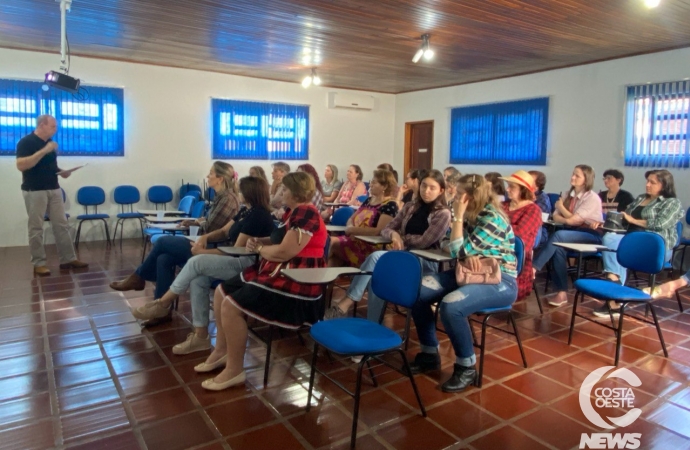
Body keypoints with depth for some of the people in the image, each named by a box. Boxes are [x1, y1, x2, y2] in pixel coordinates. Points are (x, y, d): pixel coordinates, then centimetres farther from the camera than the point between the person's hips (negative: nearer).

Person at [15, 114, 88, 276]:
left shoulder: (51, 143, 12)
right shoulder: (26, 142, -10)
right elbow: (21, 165, -22)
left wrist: (62, 172, 2)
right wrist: (43, 151, -25)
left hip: (54, 189, 7)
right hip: (34, 191, -7)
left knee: (62, 226, 6)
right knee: (36, 229, 1)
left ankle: (68, 259, 11)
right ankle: (39, 263, 8)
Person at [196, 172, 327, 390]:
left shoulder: (306, 213, -19)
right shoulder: (296, 212, 16)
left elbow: (284, 251, -25)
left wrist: (260, 249, -6)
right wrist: (260, 241, 0)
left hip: (295, 281, -11)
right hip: (278, 273, 11)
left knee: (231, 306, -21)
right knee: (221, 292, 11)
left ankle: (234, 370, -7)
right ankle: (221, 350, 23)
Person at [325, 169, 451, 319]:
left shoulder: (443, 214, -1)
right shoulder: (410, 207, 16)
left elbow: (424, 242, -10)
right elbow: (386, 229, 13)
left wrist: (401, 238, 2)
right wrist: (394, 235, -9)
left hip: (425, 261, -5)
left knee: (376, 257, -29)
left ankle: (345, 303, -26)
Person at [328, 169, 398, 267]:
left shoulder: (389, 205, -8)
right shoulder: (368, 200, 16)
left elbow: (379, 231, -19)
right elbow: (351, 219, 17)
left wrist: (354, 230, -17)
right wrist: (350, 227, -7)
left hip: (372, 246, -8)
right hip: (355, 239, 8)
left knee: (331, 243, -20)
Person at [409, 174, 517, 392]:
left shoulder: (493, 219, -18)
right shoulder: (471, 216, 7)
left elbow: (458, 252, -21)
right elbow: (460, 251, 6)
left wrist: (458, 217, -19)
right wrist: (469, 256, -17)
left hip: (500, 281, -8)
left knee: (450, 306, -34)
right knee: (417, 291, -9)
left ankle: (467, 368, -13)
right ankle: (429, 353, 4)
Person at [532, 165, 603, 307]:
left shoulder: (592, 198, -10)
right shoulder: (568, 195, 11)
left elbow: (573, 220, -16)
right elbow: (555, 216, 3)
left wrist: (561, 207, -1)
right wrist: (567, 220, -17)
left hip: (591, 235, -5)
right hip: (574, 232, 5)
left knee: (558, 236, -33)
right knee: (558, 247, -29)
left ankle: (533, 268, -32)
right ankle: (562, 292, -27)